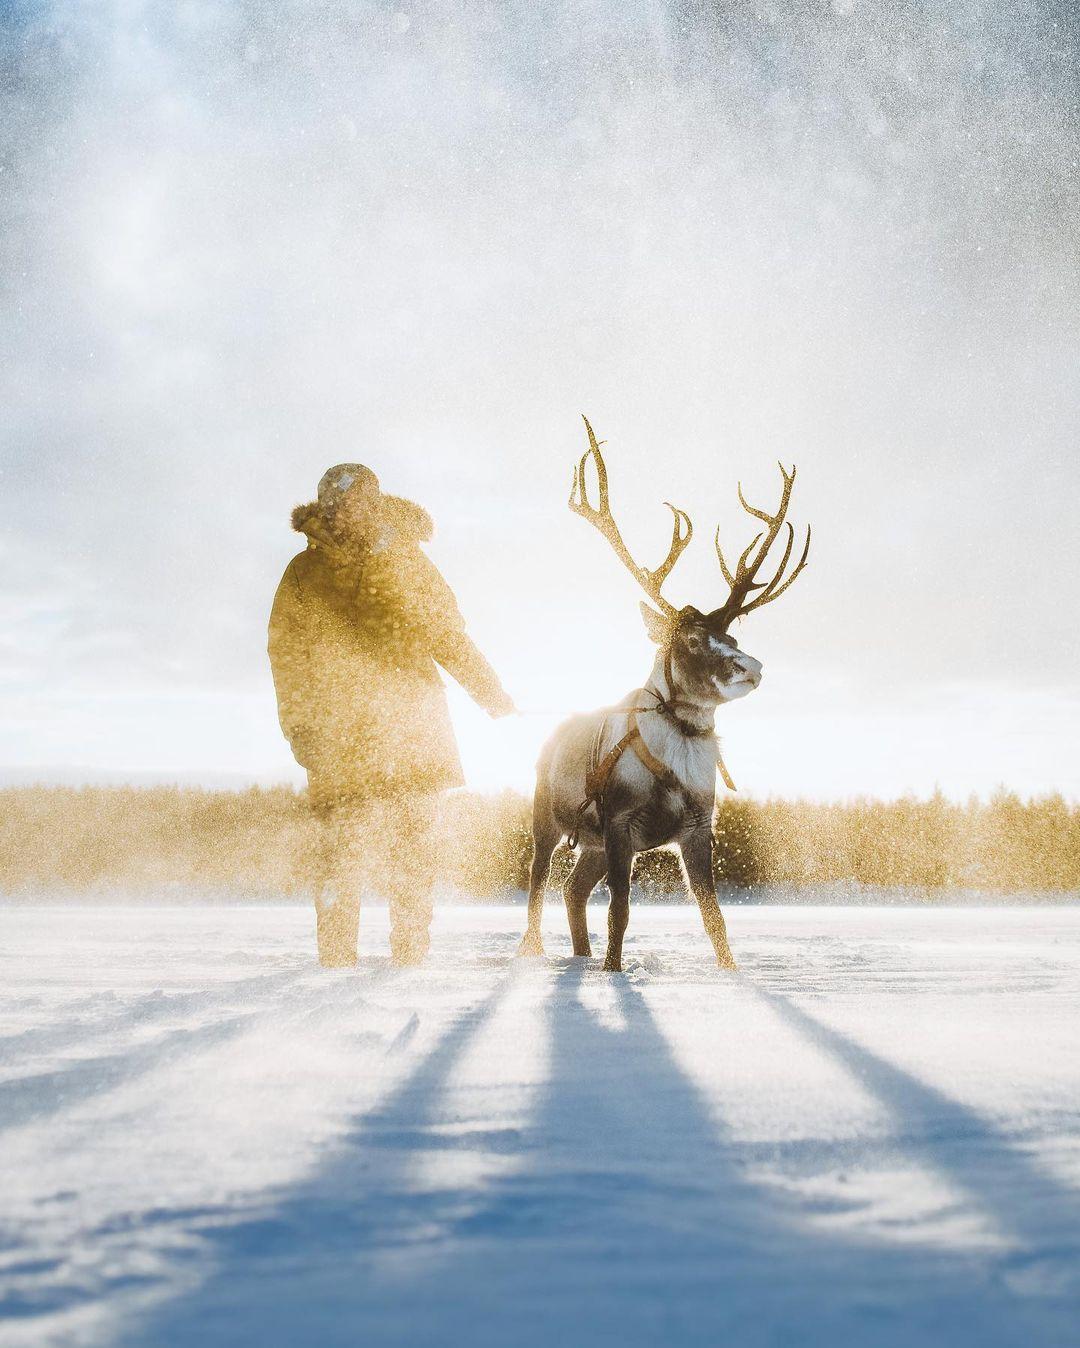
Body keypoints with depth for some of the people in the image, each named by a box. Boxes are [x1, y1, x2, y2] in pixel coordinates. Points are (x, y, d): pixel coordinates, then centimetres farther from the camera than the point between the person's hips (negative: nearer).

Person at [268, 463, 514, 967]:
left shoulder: (408, 561, 12)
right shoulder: (305, 574, 6)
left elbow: (448, 636, 17)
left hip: (412, 729, 2)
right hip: (341, 732, -2)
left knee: (414, 845, 1)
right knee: (341, 847, -5)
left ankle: (410, 955, 6)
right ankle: (336, 959, 1)